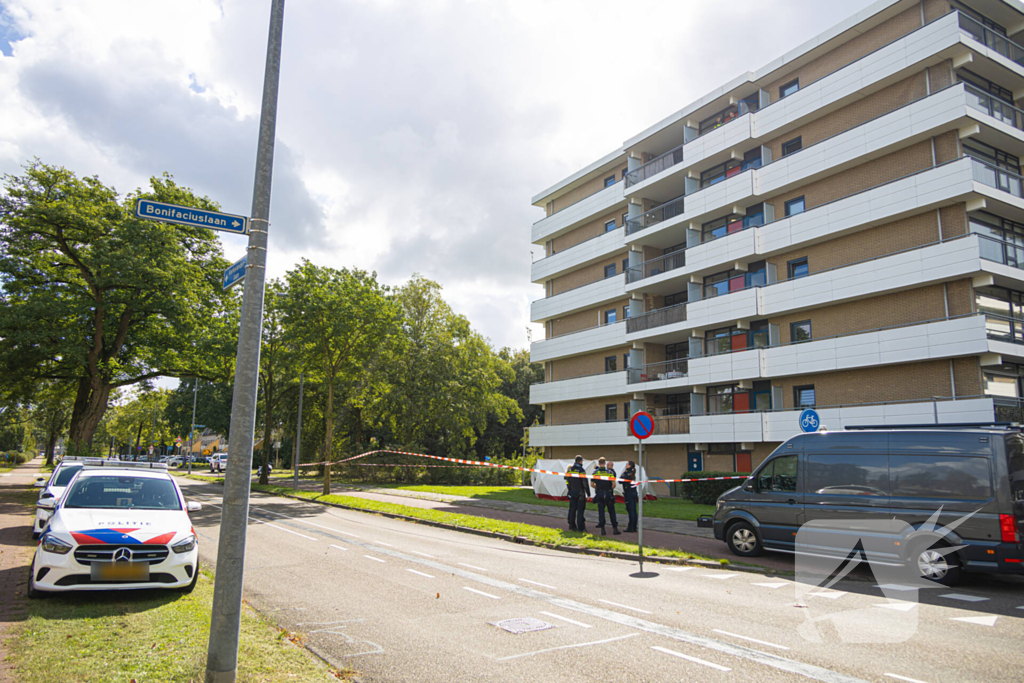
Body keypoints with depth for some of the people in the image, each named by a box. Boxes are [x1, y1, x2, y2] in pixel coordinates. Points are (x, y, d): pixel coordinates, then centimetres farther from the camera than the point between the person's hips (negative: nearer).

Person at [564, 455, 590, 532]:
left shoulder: (570, 469, 6)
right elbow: (585, 483, -13)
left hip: (572, 492, 5)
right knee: (580, 510, -2)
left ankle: (572, 526, 15)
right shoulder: (581, 470, -13)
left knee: (572, 509, 11)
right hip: (580, 493, -5)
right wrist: (588, 494, -7)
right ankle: (580, 527, -2)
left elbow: (567, 482, 11)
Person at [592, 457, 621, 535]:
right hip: (608, 494, -1)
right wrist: (611, 489, 9)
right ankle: (615, 528, 8)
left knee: (601, 511, 5)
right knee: (611, 511, 8)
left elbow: (592, 484, 1)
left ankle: (602, 529, 2)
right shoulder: (610, 472, -4)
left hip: (599, 494, 1)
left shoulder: (595, 472, 0)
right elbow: (614, 484, -10)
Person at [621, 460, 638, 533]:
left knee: (630, 511, -6)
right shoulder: (633, 473, 12)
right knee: (634, 511, 9)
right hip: (634, 493, 8)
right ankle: (634, 528, 13)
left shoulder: (626, 472, -12)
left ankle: (631, 528, -4)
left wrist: (622, 474, 2)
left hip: (629, 493, -8)